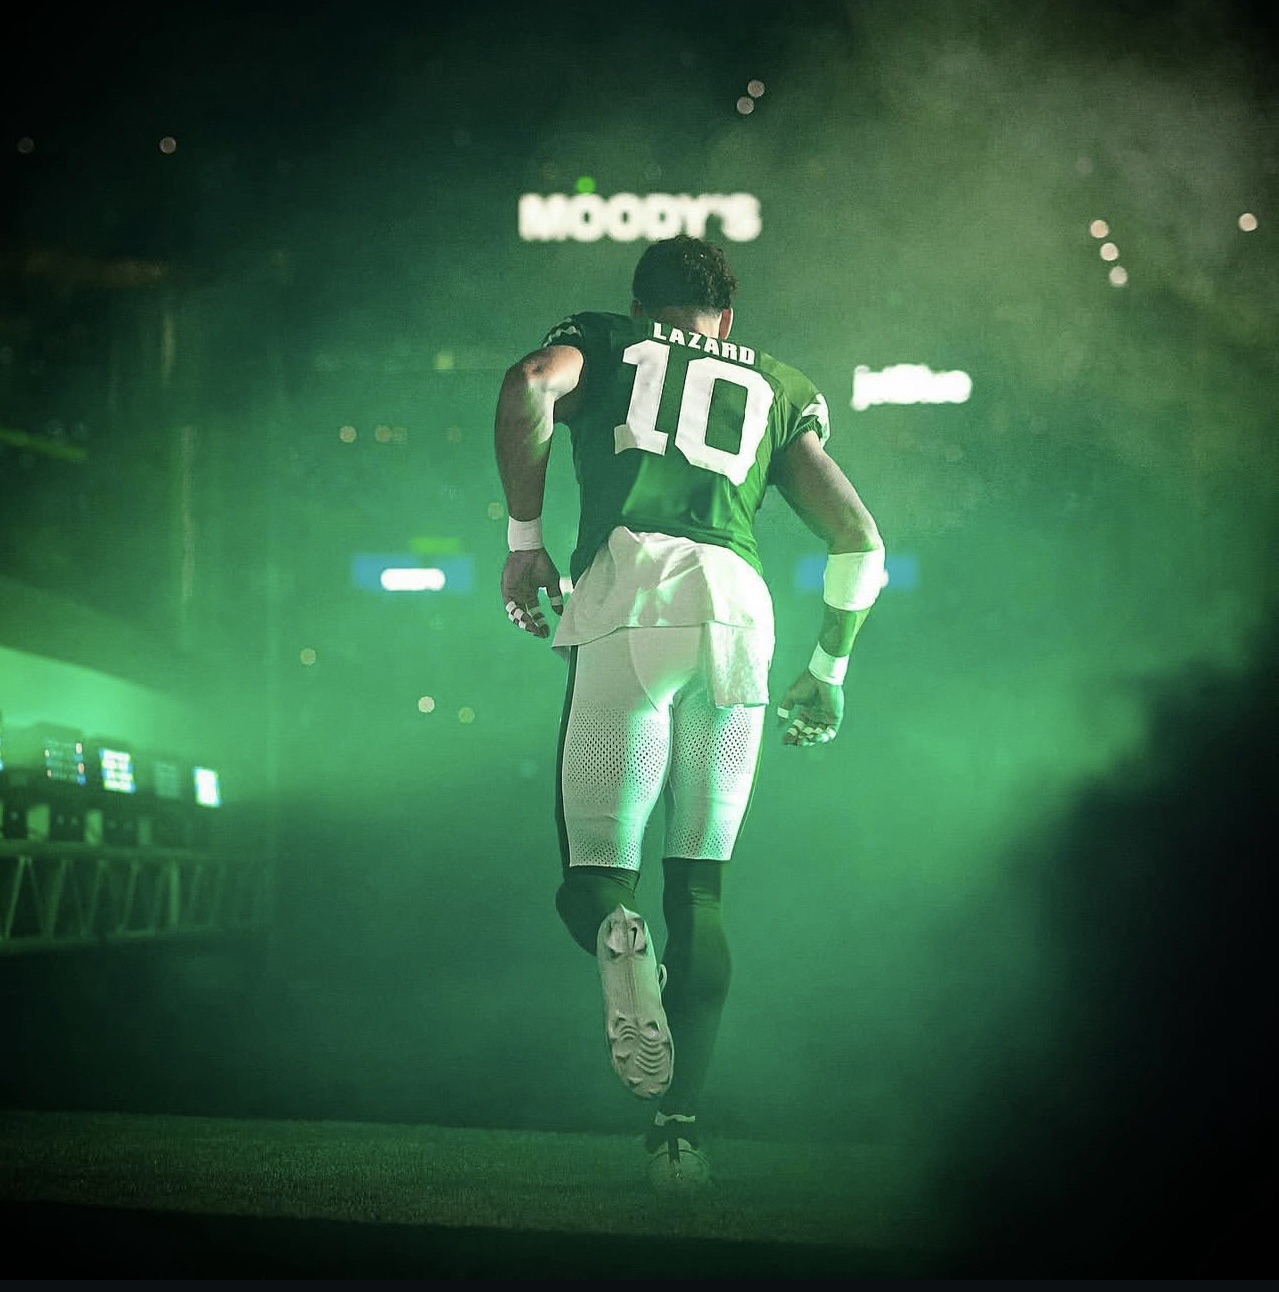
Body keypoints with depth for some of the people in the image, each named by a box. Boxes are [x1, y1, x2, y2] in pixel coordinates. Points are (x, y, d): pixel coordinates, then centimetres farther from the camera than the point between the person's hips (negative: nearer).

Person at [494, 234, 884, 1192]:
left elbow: (531, 384, -1)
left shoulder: (604, 343, 24)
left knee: (595, 866, 5)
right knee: (701, 887, 10)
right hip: (737, 606, 2)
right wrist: (830, 669, 33)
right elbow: (858, 536, 23)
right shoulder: (776, 387, 30)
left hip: (628, 598, -2)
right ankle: (682, 1120, -1)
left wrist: (524, 535, 4)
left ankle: (616, 931, -32)